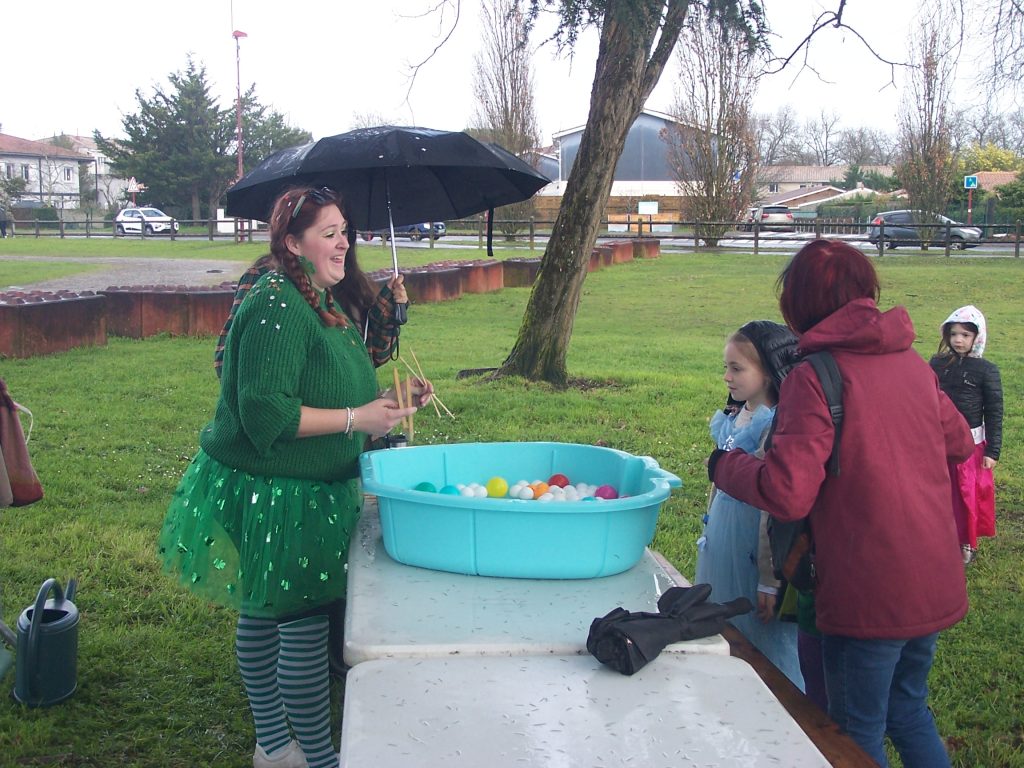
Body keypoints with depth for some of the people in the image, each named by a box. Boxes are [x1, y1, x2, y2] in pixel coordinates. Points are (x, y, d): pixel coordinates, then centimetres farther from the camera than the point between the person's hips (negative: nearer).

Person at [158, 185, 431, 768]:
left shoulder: (324, 305, 12)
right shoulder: (275, 308, -20)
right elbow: (266, 413, -26)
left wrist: (391, 398, 8)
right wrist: (357, 419, -23)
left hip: (311, 492, 10)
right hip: (273, 497, -10)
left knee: (264, 615, 19)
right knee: (304, 623, -4)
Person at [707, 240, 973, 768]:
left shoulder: (813, 376, -18)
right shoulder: (911, 363, 4)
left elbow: (787, 494, -24)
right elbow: (959, 443, 18)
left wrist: (726, 465, -6)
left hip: (869, 595, -7)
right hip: (935, 585, 7)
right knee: (909, 710, 26)